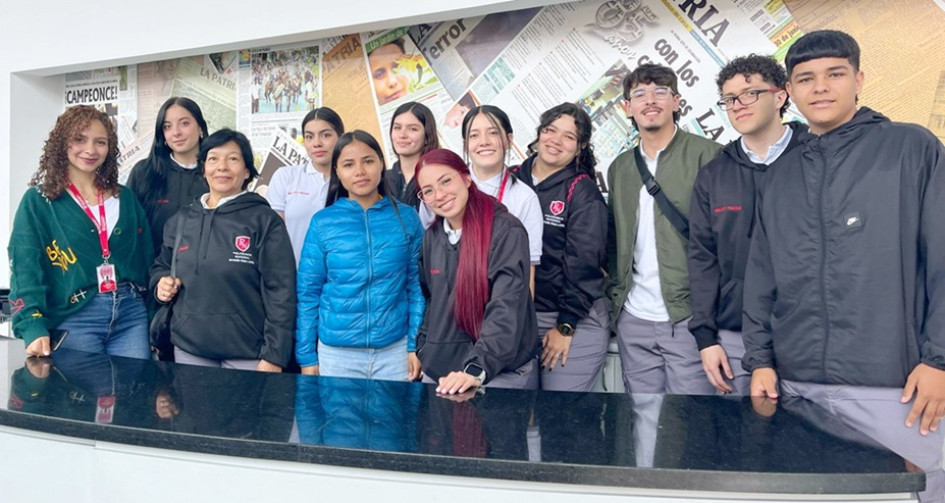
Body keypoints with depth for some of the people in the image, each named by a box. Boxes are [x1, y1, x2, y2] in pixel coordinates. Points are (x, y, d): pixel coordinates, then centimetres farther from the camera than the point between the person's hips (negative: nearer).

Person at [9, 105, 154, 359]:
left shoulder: (126, 199, 12)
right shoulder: (38, 202, 1)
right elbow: (26, 270, -7)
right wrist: (34, 327, -21)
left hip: (132, 314, 3)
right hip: (75, 319, -3)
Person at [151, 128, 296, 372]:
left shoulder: (265, 221, -6)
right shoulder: (180, 221, 9)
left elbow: (281, 292, -10)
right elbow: (161, 267, 24)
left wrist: (274, 357, -14)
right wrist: (161, 282, 0)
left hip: (247, 354, -4)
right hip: (188, 349, 4)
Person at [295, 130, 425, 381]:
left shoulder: (406, 218, -1)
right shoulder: (322, 222, -2)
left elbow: (417, 285, 2)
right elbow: (307, 293, 1)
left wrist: (415, 346, -2)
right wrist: (307, 355, 0)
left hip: (395, 350, 0)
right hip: (336, 352, 0)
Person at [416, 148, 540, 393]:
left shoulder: (506, 231, -14)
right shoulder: (432, 237, 6)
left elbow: (507, 309, -22)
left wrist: (476, 369, -31)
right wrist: (423, 350, 11)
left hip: (501, 373, -5)